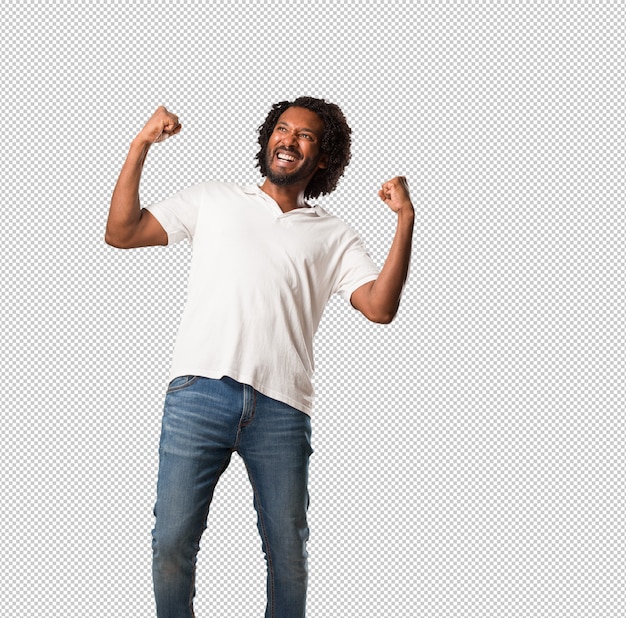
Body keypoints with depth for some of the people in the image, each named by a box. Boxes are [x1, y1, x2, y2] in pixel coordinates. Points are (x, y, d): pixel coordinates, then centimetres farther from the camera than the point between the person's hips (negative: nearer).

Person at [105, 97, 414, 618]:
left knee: (288, 551, 5)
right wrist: (140, 146, 7)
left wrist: (405, 221, -2)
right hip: (199, 393, 0)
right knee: (172, 541, -2)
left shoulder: (335, 237, 18)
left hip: (280, 408, 1)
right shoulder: (213, 200, 20)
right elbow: (121, 233, 14)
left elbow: (380, 307, 4)